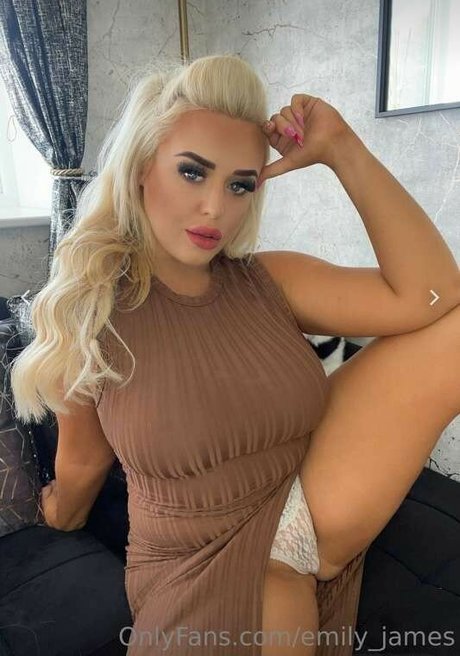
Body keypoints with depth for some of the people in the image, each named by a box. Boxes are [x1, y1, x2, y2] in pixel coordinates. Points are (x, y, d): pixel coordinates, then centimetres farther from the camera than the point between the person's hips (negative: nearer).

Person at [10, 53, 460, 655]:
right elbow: (83, 463, 4)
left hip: (318, 514, 3)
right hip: (204, 560, -2)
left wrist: (344, 152, -18)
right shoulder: (88, 316, -12)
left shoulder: (269, 283, -7)